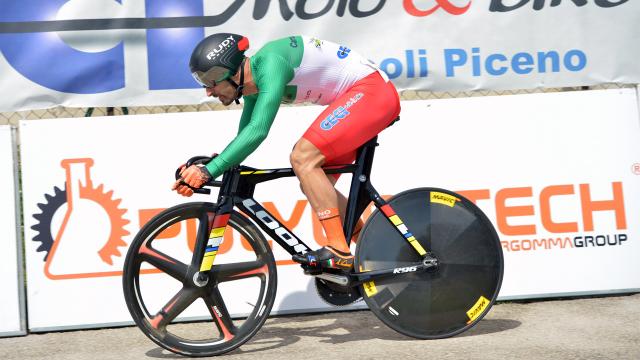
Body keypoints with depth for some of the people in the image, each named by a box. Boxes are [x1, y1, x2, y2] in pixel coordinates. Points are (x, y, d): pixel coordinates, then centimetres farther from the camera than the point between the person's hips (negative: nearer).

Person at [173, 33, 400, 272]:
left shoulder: (270, 64, -23)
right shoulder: (255, 82, 7)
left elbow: (258, 130, -34)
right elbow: (245, 135, 16)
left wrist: (209, 171, -37)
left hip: (372, 90, -10)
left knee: (302, 158, -21)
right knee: (315, 186, 8)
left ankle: (339, 253, -21)